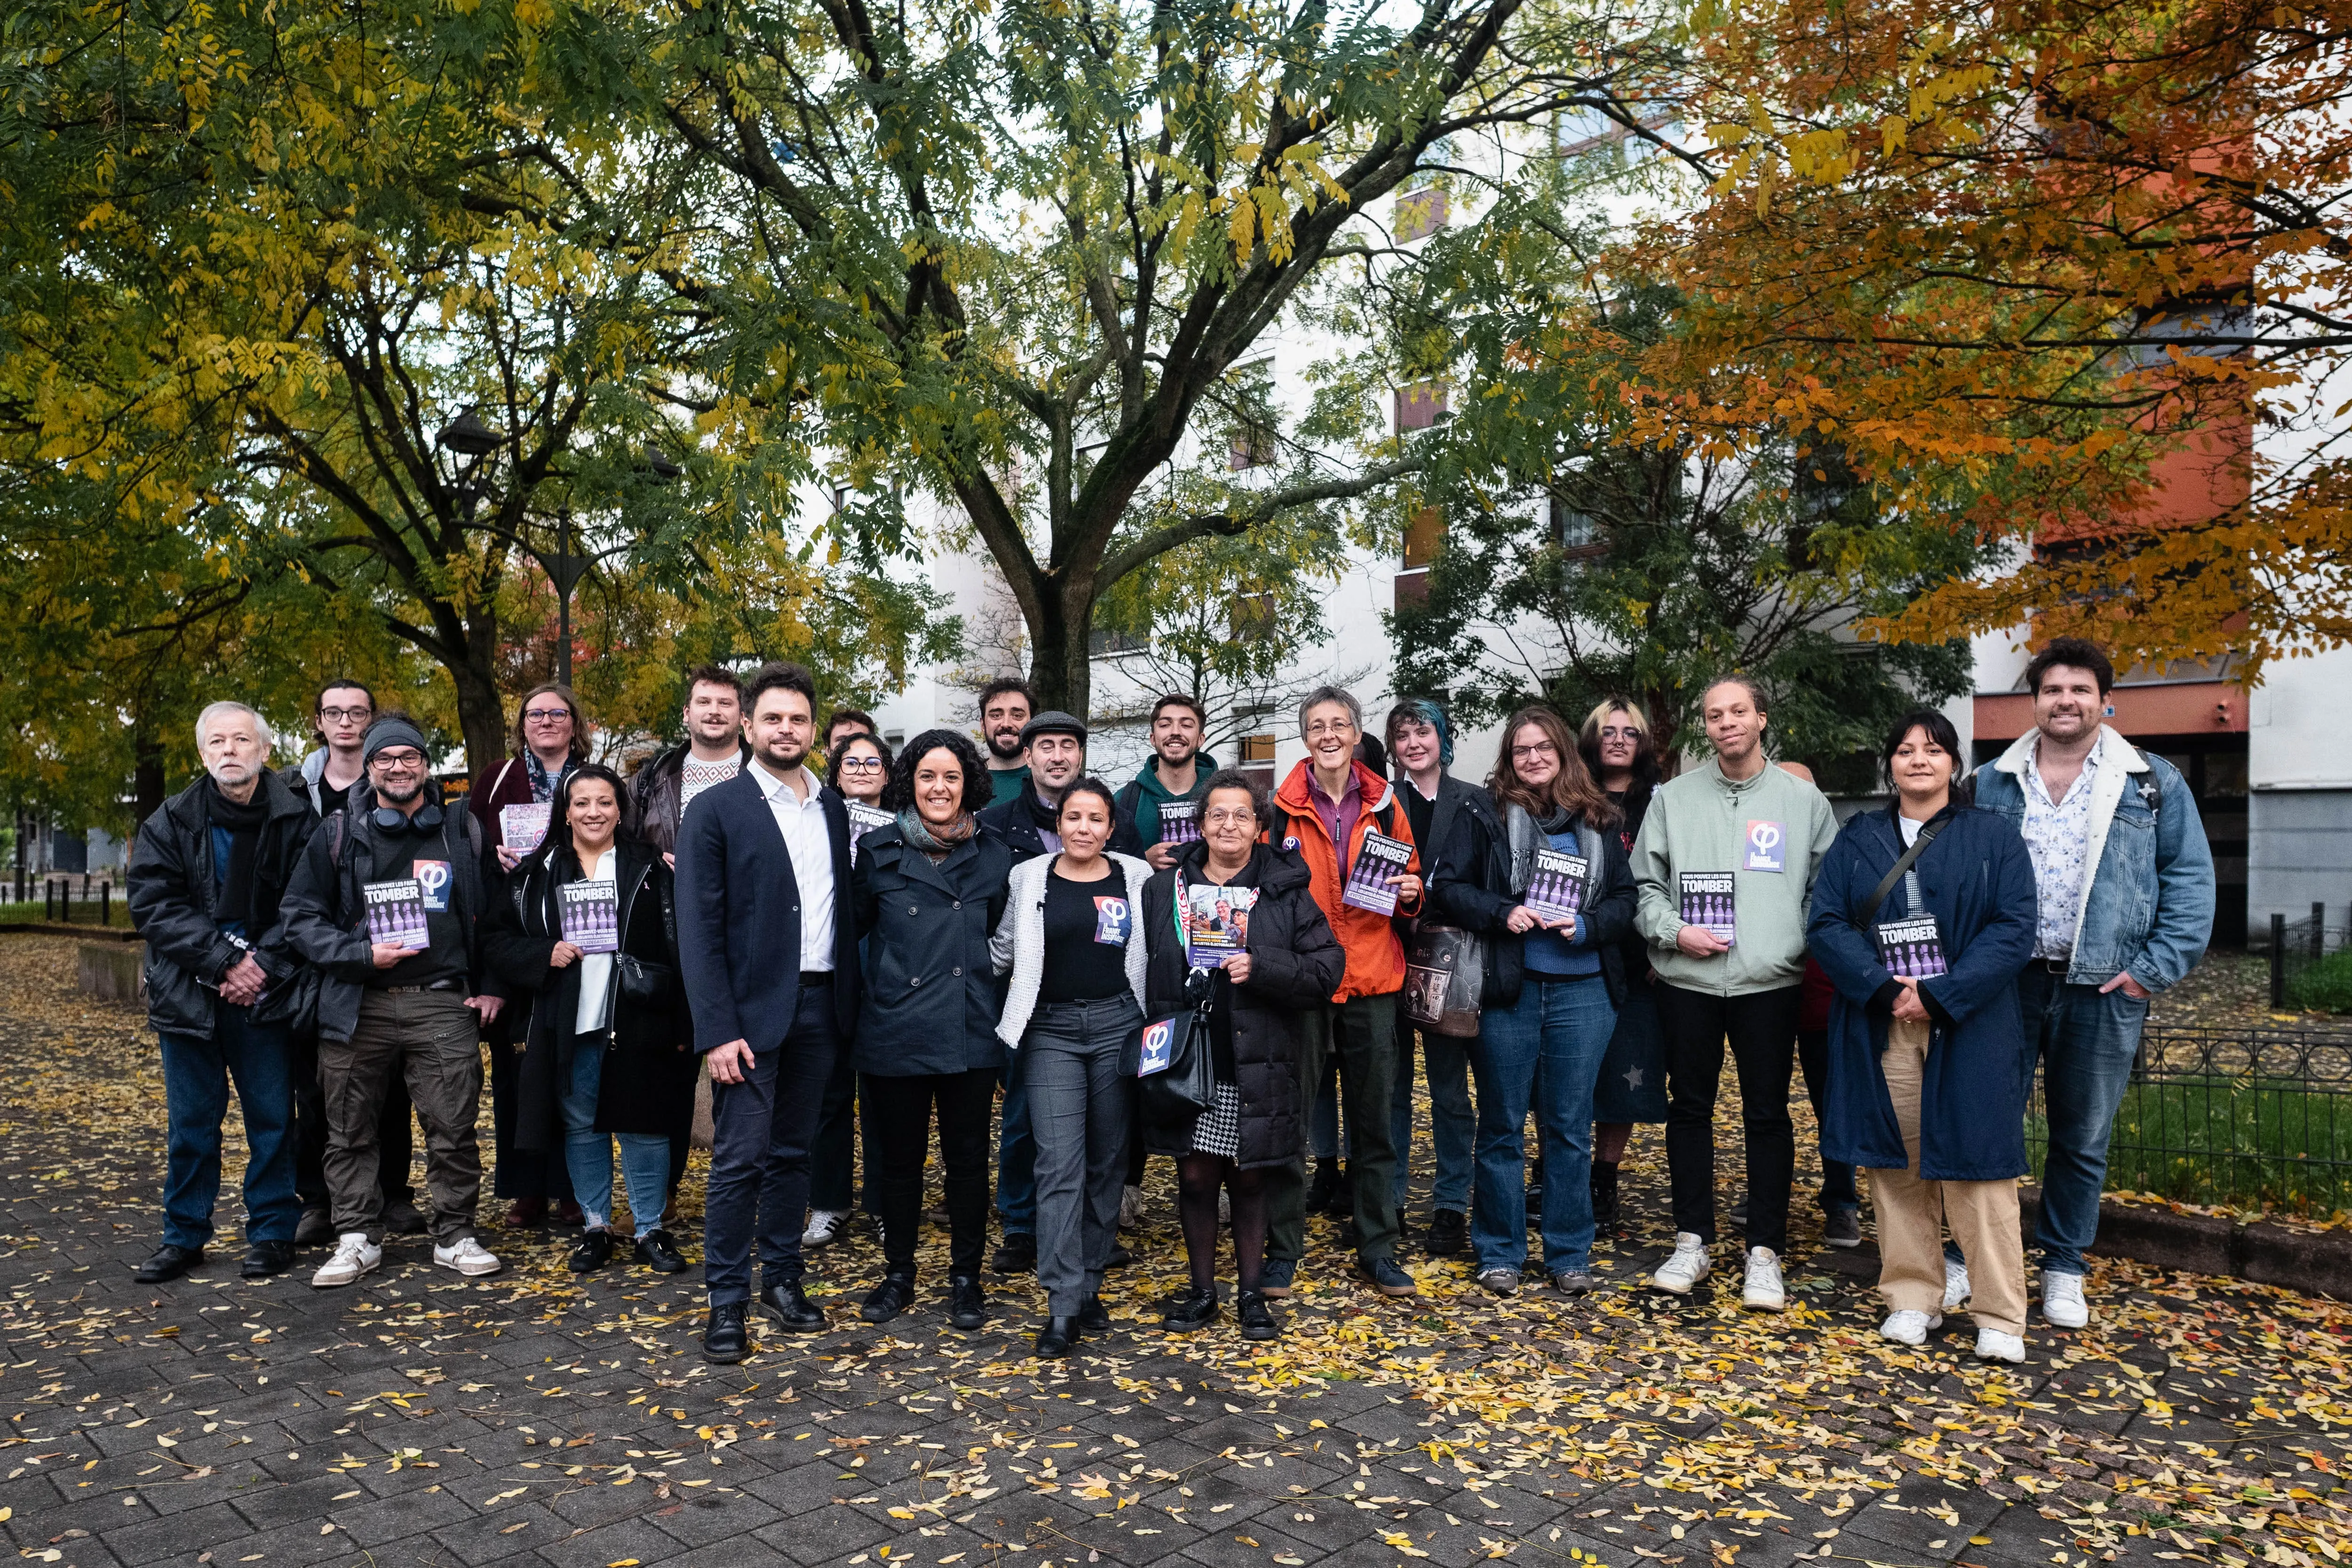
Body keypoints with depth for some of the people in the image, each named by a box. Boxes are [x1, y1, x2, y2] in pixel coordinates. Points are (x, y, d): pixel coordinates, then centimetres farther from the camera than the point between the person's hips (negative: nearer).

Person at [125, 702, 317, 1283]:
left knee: (272, 1120, 5)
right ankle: (184, 1236, 24)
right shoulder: (169, 823, 2)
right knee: (191, 1122, 11)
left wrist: (263, 964, -16)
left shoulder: (296, 820, -4)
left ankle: (272, 1233, 18)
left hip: (265, 996, -2)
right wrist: (225, 960, -14)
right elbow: (153, 904, -5)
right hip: (189, 994, 2)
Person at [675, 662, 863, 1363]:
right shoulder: (716, 810, -5)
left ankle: (783, 1279, 26)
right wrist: (718, 1031, -15)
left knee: (793, 1152, 14)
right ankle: (727, 1301, 10)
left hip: (819, 1007, 5)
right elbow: (699, 930, -9)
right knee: (740, 1159, -2)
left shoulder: (833, 809, 10)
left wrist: (850, 1008, 6)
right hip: (751, 1009, -5)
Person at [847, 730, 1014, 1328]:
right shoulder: (878, 850, 0)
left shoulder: (993, 857, 4)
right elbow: (854, 926, 10)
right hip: (893, 1031, 0)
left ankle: (966, 1277, 23)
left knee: (968, 1158, 7)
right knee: (899, 1158, 11)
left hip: (969, 1032, 1)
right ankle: (898, 1273, 28)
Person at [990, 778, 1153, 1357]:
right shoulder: (1028, 878, 3)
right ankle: (1063, 1307, -5)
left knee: (1107, 1162, 8)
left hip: (1117, 1026, 2)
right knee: (1060, 1165, -8)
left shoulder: (1136, 878, 5)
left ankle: (1089, 1287, 21)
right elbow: (1001, 953, 9)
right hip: (1051, 1031, -1)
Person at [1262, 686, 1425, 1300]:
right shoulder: (1282, 806, -2)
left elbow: (1411, 876, 16)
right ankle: (1284, 1248, 18)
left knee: (1374, 1118, 10)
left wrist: (1410, 892, -6)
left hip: (1370, 978, 2)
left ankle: (1378, 1249, 23)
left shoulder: (1384, 804, 6)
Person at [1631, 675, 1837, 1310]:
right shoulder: (1673, 798, 6)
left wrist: (1801, 945, -8)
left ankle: (1765, 1251, 15)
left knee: (1768, 1115, 4)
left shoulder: (1804, 799, 5)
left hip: (1769, 981, -1)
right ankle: (1693, 1240, 21)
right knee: (1689, 1109, 8)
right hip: (1688, 980, 1)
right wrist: (1673, 930, -9)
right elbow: (1645, 882, 7)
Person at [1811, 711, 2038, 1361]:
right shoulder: (1856, 839, 10)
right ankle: (1911, 1299, 17)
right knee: (1896, 1163, 6)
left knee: (1976, 1164, -2)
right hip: (1880, 1030, 2)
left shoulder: (1995, 838, 5)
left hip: (1969, 1028, -2)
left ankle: (2000, 1317, 8)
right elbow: (1826, 923, 1)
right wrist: (1883, 988, -13)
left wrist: (1940, 996, -14)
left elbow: (2013, 930, -4)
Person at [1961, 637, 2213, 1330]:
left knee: (2082, 1139, 11)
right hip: (2007, 983, 0)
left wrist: (2155, 968, -7)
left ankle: (2064, 1269, 26)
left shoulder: (2154, 784, 4)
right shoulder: (1992, 784, 6)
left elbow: (2190, 879, 2)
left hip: (2103, 989, 0)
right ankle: (1971, 1257, 19)